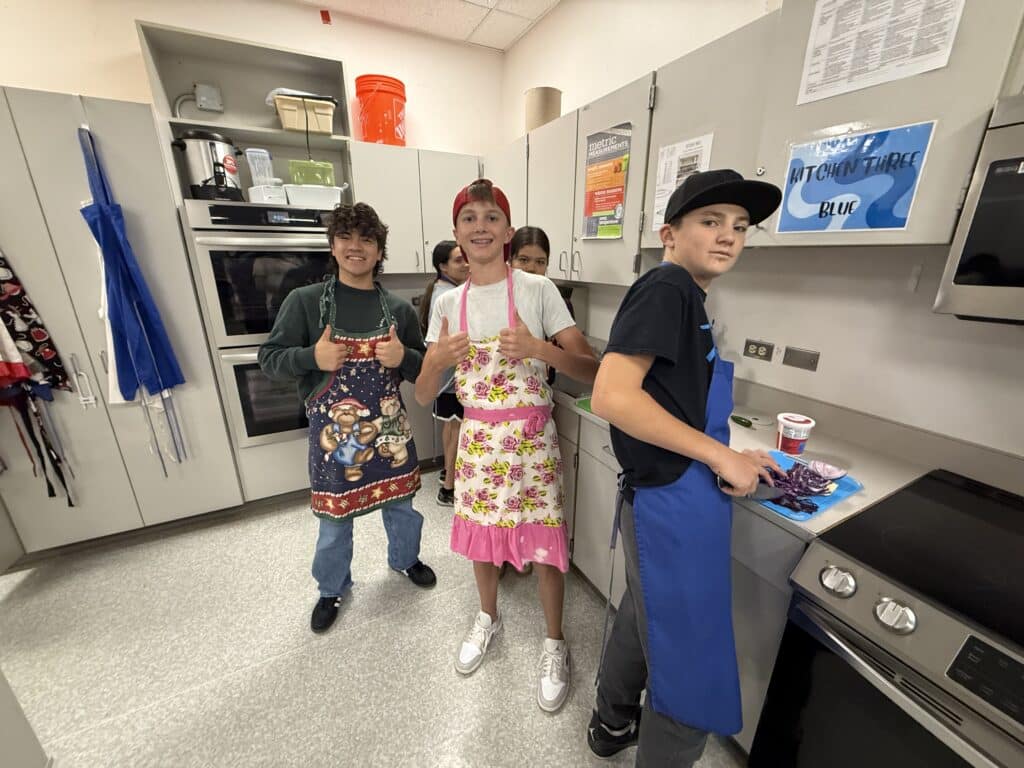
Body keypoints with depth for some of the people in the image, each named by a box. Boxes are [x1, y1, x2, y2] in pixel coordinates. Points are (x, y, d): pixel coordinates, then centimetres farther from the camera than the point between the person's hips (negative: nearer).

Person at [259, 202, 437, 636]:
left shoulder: (399, 308, -1)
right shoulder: (305, 301, -7)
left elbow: (423, 369, 4)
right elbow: (269, 359, -4)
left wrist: (403, 357, -18)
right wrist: (313, 357, -22)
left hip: (388, 427, 2)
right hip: (333, 431, -2)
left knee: (400, 502, 20)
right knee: (334, 517, 16)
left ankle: (405, 559, 51)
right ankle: (332, 588, 45)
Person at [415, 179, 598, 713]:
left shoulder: (538, 290, -7)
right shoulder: (447, 303, 2)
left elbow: (591, 370, -11)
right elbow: (423, 396, 1)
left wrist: (538, 348, -27)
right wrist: (438, 361, -20)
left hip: (532, 439, -3)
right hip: (478, 440, 3)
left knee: (544, 544, 6)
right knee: (480, 534, 19)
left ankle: (554, 642, 37)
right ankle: (488, 618, 49)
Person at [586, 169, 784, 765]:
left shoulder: (684, 297, 13)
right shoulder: (666, 288, -15)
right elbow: (611, 397, -27)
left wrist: (730, 456, 8)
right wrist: (721, 457, -19)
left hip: (671, 498, 10)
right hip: (674, 503, -10)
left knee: (647, 618, 28)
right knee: (694, 674, 9)